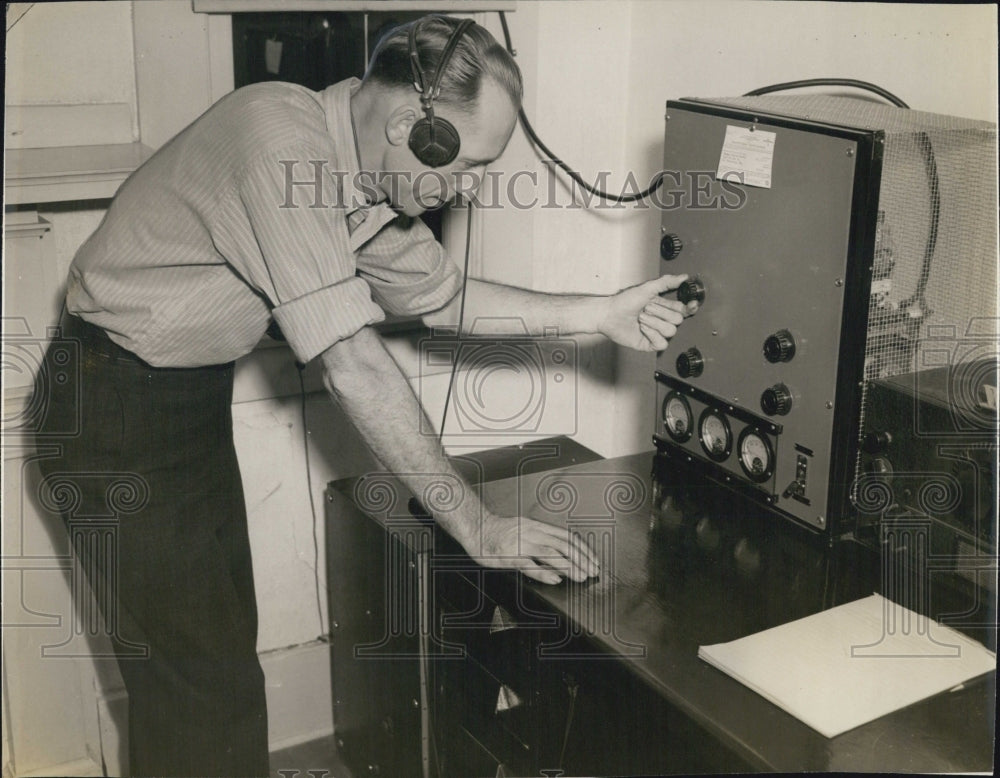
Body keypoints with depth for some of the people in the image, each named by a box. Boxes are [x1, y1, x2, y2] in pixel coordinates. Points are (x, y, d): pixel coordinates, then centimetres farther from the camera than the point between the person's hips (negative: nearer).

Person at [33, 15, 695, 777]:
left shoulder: (370, 177, -2)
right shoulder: (281, 141, -30)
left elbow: (442, 294, 11)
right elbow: (352, 360, -32)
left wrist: (601, 313, 5)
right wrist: (472, 522, -27)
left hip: (196, 395, 9)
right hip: (119, 409, -8)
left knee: (219, 638, 19)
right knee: (208, 682, -1)